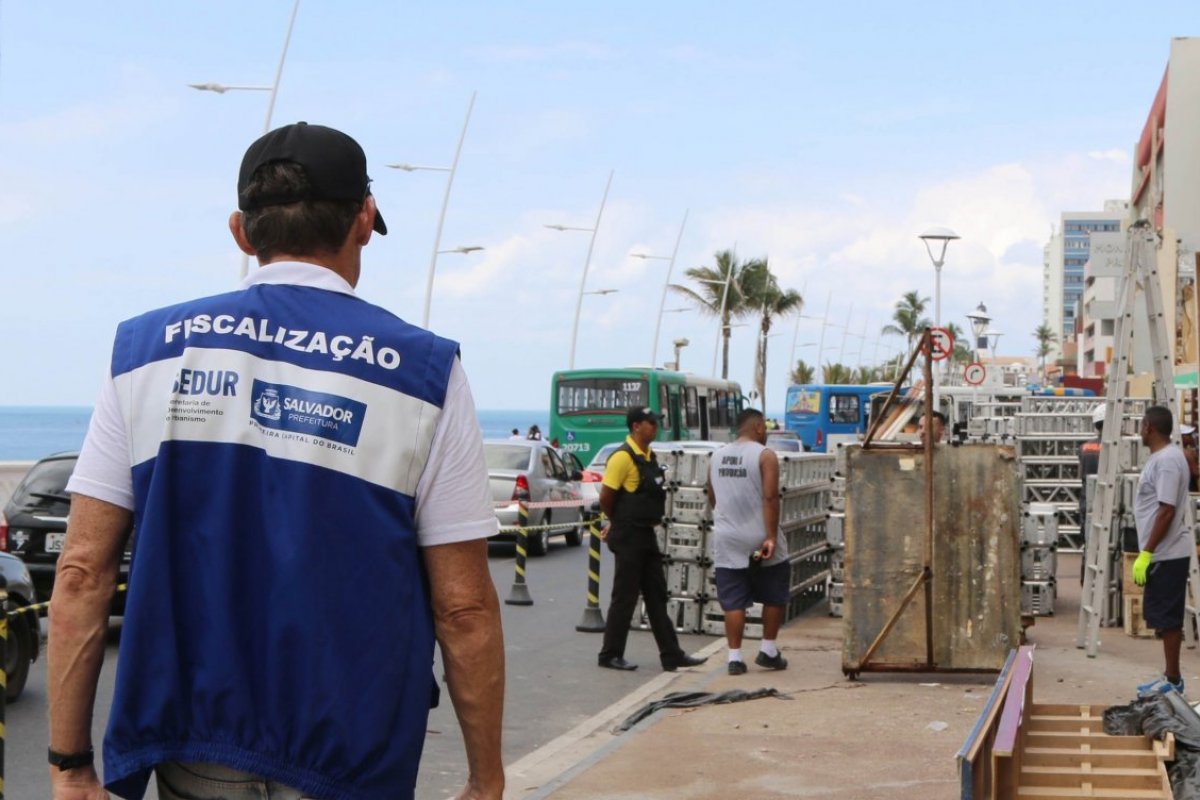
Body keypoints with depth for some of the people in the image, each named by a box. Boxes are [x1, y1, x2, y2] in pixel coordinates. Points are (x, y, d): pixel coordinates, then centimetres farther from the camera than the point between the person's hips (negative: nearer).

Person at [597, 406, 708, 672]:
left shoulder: (649, 456, 12)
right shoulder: (623, 457, -16)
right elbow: (605, 498, -15)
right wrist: (618, 523, 1)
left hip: (647, 535, 9)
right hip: (629, 537, -9)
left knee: (657, 596, 10)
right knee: (625, 598, -1)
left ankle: (671, 655, 15)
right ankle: (610, 655, 9)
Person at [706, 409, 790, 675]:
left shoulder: (717, 456, 10)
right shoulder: (765, 455, -8)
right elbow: (770, 497, -17)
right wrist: (771, 537, -18)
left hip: (727, 542, 4)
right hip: (759, 540, -4)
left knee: (733, 601, 5)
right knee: (775, 595, 14)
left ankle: (735, 657, 3)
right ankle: (768, 650, 16)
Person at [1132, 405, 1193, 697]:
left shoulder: (1167, 460, -18)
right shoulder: (1161, 457, 13)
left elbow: (1167, 512, -22)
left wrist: (1146, 554, -21)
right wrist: (1148, 553, 20)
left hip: (1167, 554, -10)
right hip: (1164, 553, 10)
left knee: (1166, 618, -4)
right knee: (1164, 618, 13)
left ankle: (1173, 680, 3)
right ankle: (1171, 678, 19)